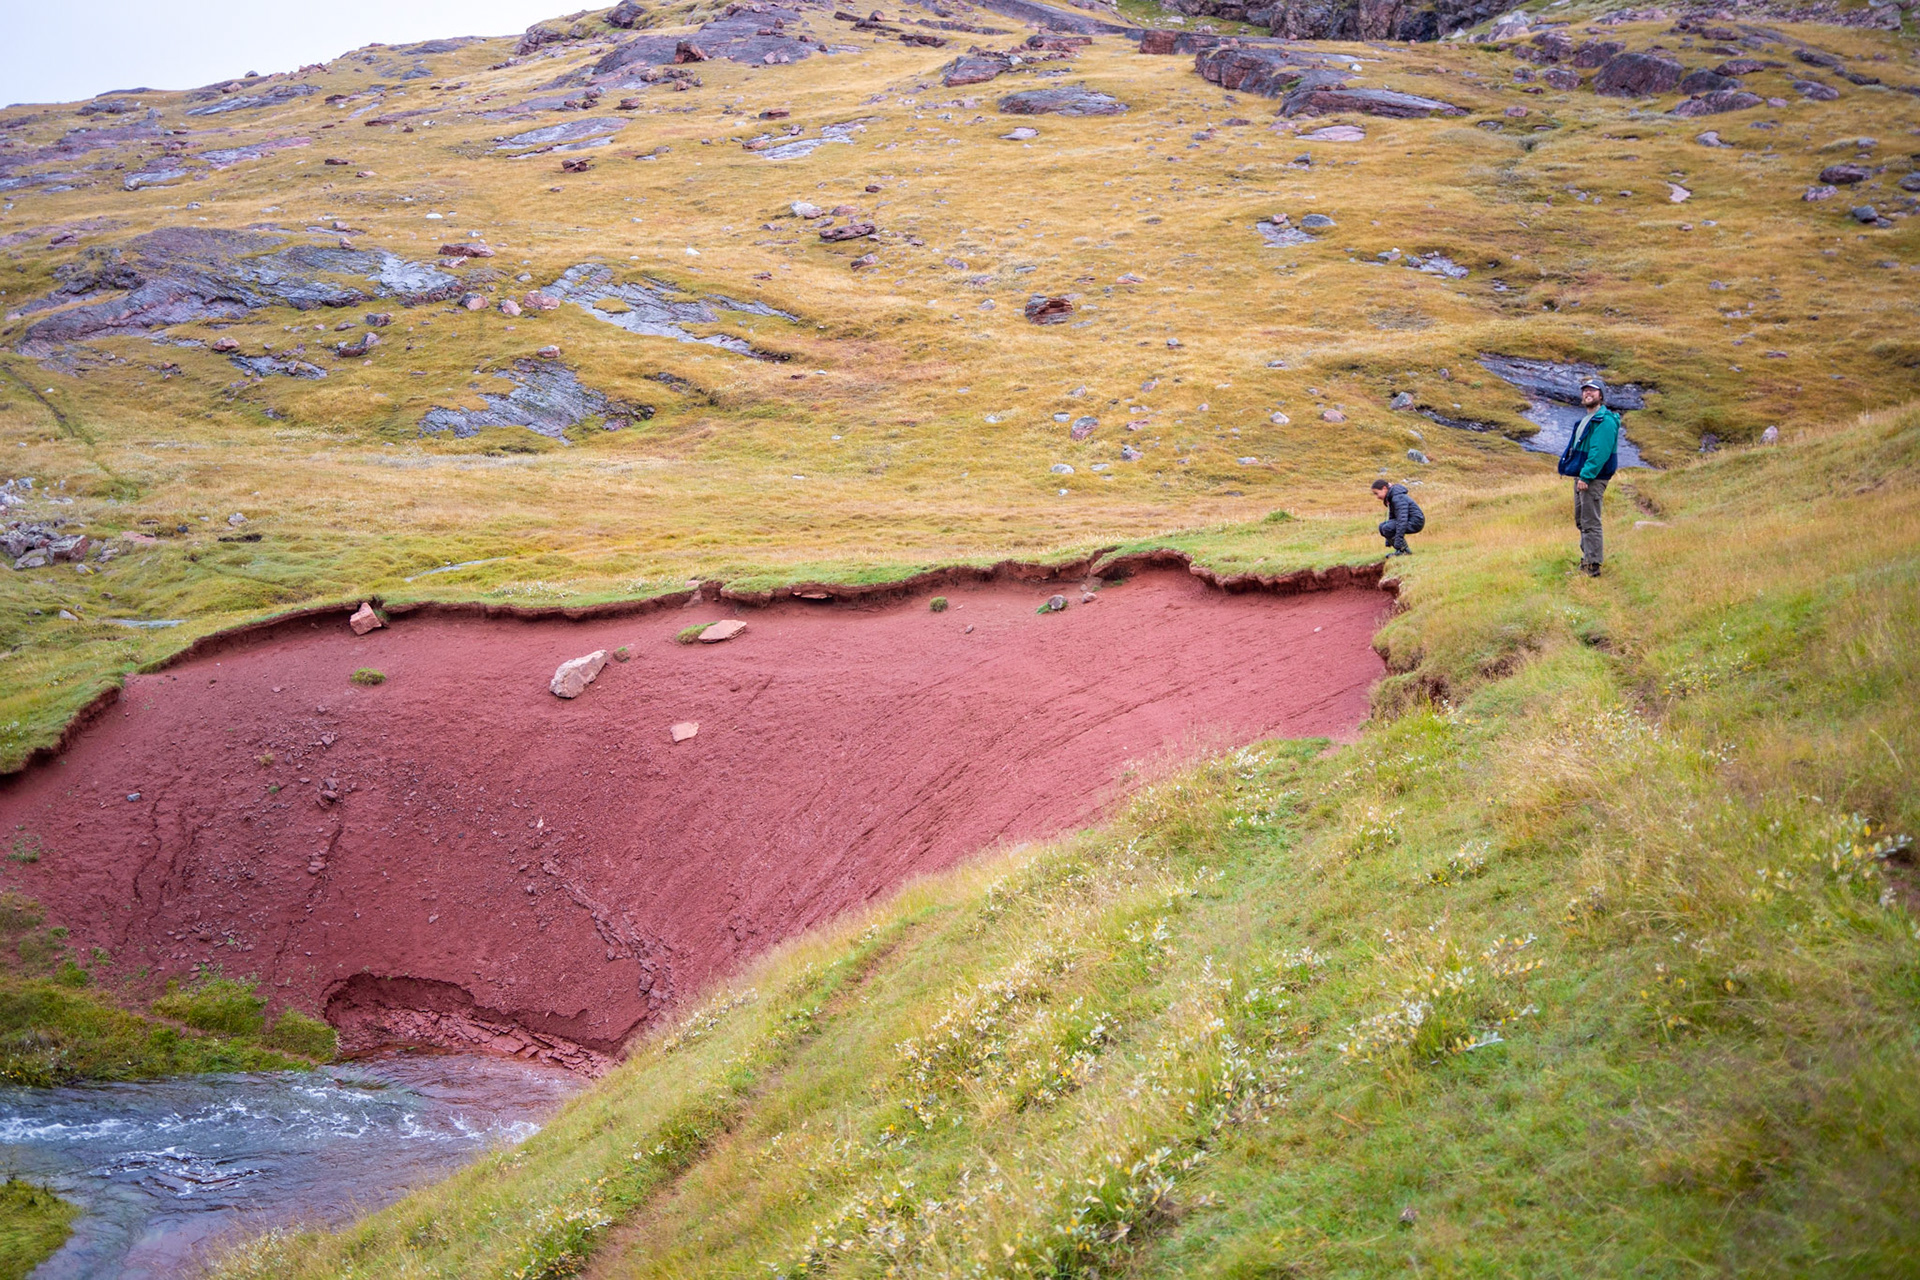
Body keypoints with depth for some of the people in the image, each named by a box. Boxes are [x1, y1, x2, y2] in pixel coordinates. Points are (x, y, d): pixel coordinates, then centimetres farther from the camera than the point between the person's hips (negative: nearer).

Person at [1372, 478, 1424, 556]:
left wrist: (1398, 543, -31)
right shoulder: (1391, 498, 9)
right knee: (1382, 526, 4)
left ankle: (1405, 550, -10)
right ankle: (1399, 550, 7)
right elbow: (1392, 517, 16)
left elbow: (1402, 520, -29)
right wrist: (1388, 541, 15)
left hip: (1415, 523, -10)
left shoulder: (1398, 498, -22)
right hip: (1409, 521, 10)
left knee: (1387, 528, -23)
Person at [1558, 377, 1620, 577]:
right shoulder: (1586, 420, 17)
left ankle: (1593, 566, -5)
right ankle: (1587, 559, 27)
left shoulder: (1605, 421, -14)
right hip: (1581, 476, 10)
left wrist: (1586, 476, -26)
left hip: (1593, 478, -10)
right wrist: (1580, 475, 14)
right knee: (1581, 521, 17)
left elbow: (1600, 452, -22)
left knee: (1590, 523, -8)